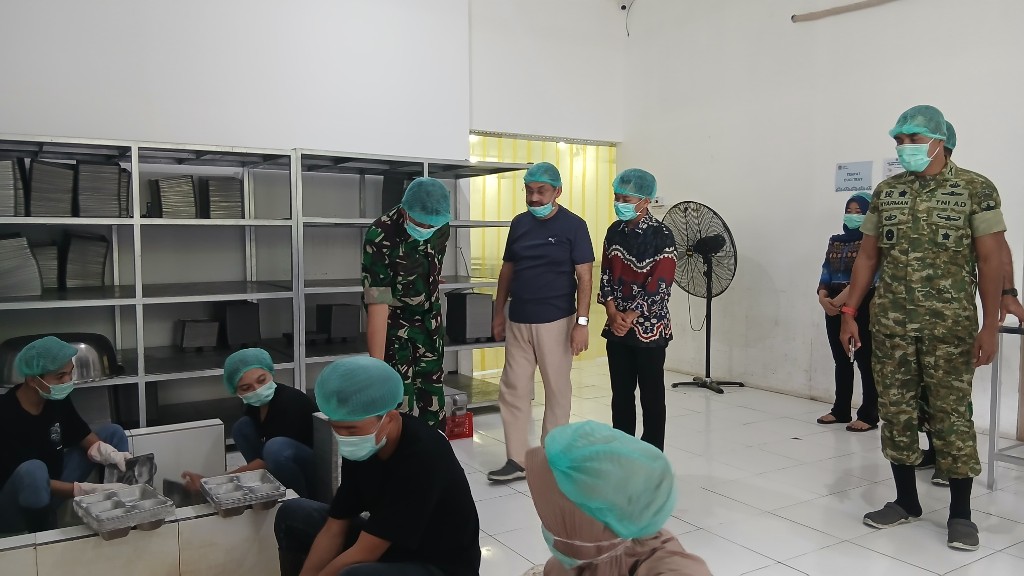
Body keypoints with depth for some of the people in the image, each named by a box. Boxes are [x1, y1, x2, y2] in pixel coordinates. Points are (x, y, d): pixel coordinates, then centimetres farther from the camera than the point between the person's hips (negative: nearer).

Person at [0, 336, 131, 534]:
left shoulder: (57, 399, -8)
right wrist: (91, 490, -35)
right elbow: (30, 476, -29)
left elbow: (85, 437, -2)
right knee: (33, 470, -40)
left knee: (113, 432, -3)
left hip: (55, 485, 7)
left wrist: (112, 455, -25)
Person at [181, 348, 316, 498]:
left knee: (277, 446, -34)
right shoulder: (255, 403, -4)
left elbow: (267, 461, -27)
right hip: (292, 465, 8)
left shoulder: (289, 402, -27)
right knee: (243, 427, -2)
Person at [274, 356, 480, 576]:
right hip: (389, 548, 8)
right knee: (293, 515, 3)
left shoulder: (422, 458, -32)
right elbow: (334, 528, -3)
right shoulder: (361, 447, -8)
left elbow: (363, 553, -28)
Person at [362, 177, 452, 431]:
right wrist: (376, 364, -33)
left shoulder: (441, 226, -11)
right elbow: (377, 303, -32)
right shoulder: (381, 237, -30)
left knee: (433, 391, 10)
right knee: (400, 395, -8)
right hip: (394, 324, -5)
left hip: (430, 320, 5)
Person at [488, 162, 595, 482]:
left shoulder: (573, 226, -7)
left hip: (556, 321, -5)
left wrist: (582, 322, -16)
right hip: (518, 321, 5)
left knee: (557, 389, 7)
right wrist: (499, 313, 12)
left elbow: (584, 276, -9)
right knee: (513, 390, 5)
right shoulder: (519, 224, 7)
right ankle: (517, 460, 14)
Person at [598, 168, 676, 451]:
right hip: (617, 327, 5)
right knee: (621, 393, 12)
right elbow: (606, 275, 5)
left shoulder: (661, 236, -12)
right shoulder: (614, 232, 6)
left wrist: (630, 317, -16)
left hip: (649, 327, -5)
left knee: (651, 395, 5)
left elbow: (659, 285, -16)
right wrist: (613, 313, -9)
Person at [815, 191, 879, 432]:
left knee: (865, 361, -2)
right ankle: (841, 410, 20)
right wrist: (823, 297, -9)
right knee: (841, 361, 12)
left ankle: (868, 415, 3)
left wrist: (842, 299, -23)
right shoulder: (836, 241, 16)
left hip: (861, 308, -6)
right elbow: (826, 273, 9)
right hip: (834, 308, 6)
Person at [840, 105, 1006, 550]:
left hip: (950, 325, -3)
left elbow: (990, 260, -5)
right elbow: (868, 255, 10)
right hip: (890, 323, 4)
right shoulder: (885, 192, 8)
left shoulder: (976, 189, -2)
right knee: (895, 411, 7)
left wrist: (990, 326, -11)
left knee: (951, 414, 1)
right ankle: (906, 500, 22)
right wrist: (849, 312, 4)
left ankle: (960, 513, 14)